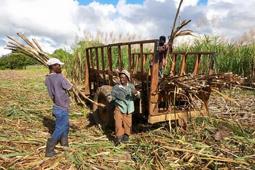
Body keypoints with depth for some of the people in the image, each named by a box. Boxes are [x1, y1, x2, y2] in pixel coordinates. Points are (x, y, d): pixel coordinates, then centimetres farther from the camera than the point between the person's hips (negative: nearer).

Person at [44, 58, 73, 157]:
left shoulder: (47, 79, 2)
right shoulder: (60, 77, -22)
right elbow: (70, 87, -9)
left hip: (57, 106, 8)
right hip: (62, 108, -8)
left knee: (65, 126, 23)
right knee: (60, 129, 3)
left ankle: (65, 145, 36)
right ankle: (49, 151, 10)